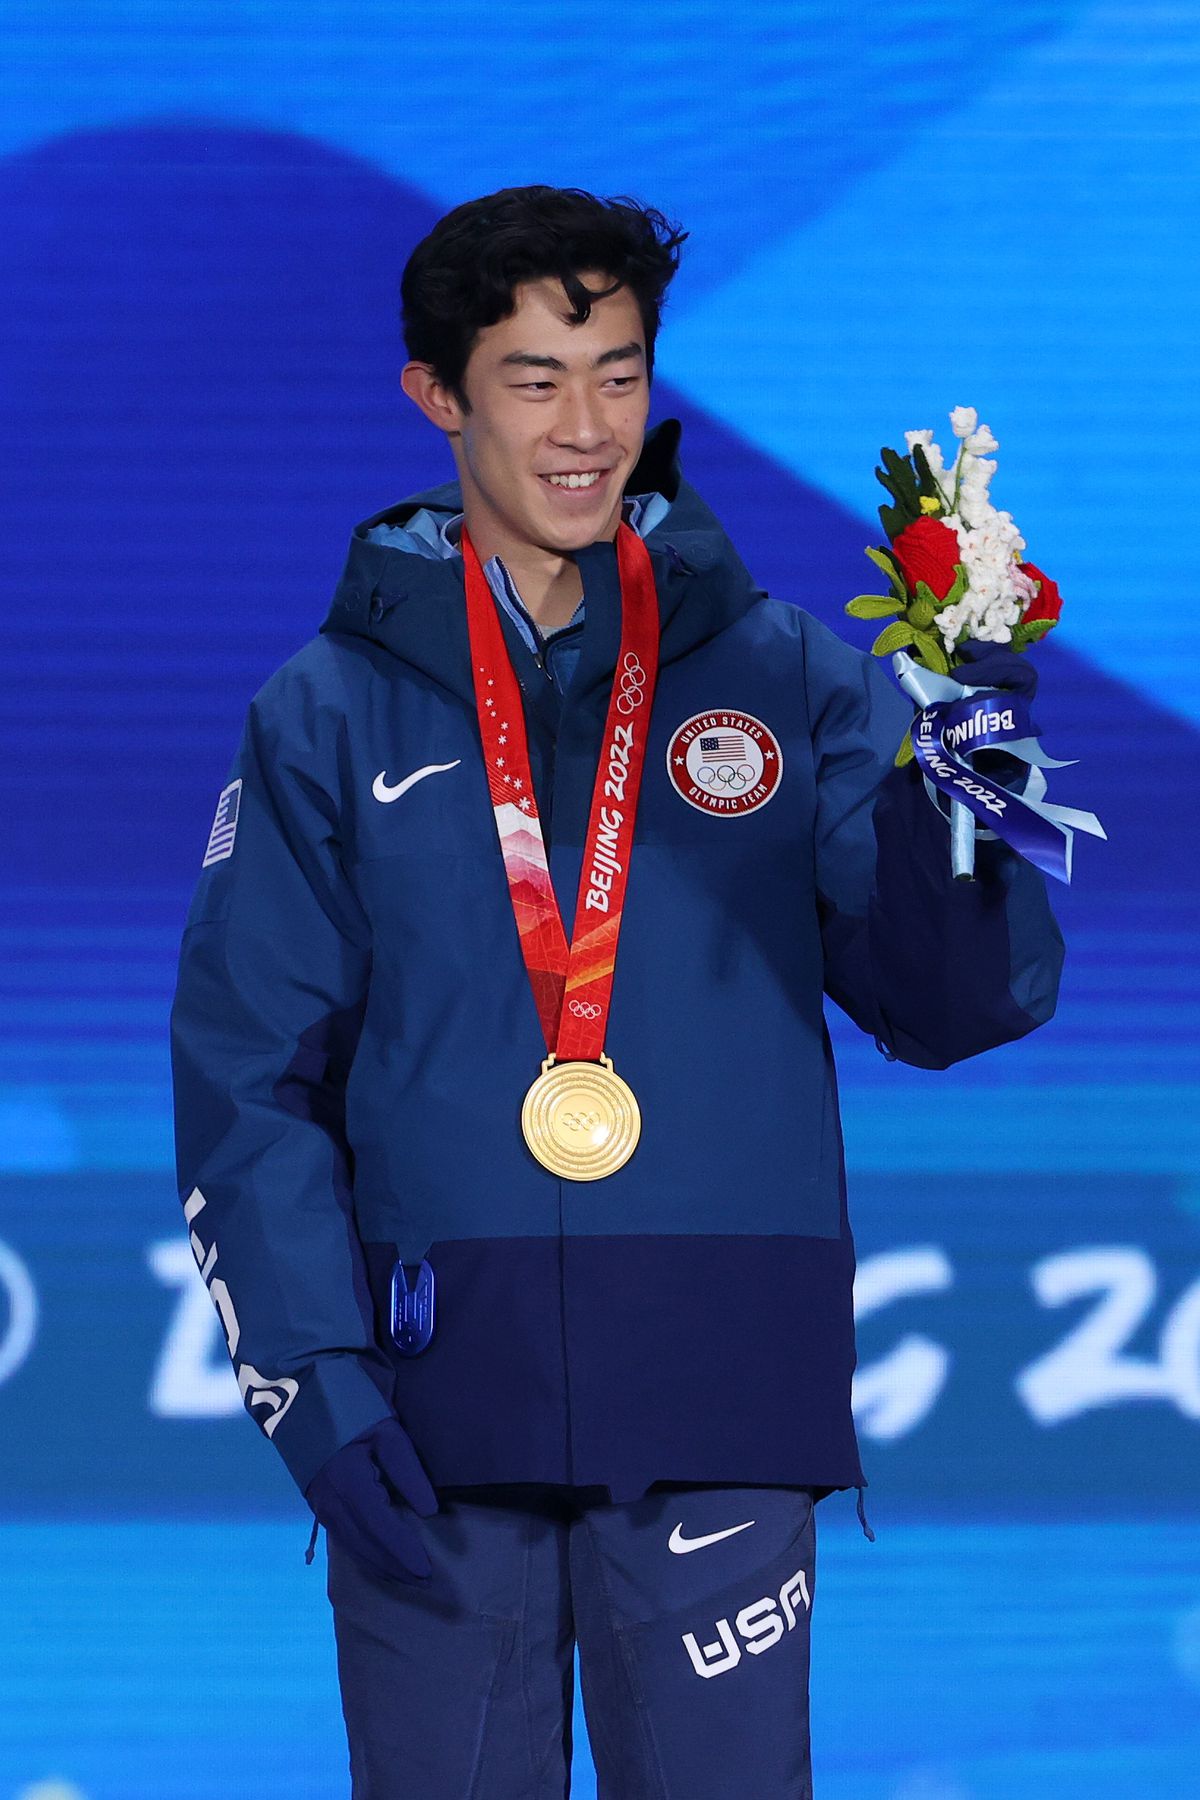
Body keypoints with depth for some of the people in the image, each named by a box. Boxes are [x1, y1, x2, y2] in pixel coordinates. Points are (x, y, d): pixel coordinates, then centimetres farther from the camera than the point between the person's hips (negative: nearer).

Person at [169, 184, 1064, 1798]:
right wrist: (309, 1375, -7)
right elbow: (247, 1074, 4)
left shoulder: (788, 679, 7)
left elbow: (956, 1005, 2)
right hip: (432, 1412, 0)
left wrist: (949, 789, -18)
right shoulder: (330, 714, 7)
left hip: (716, 1412, 0)